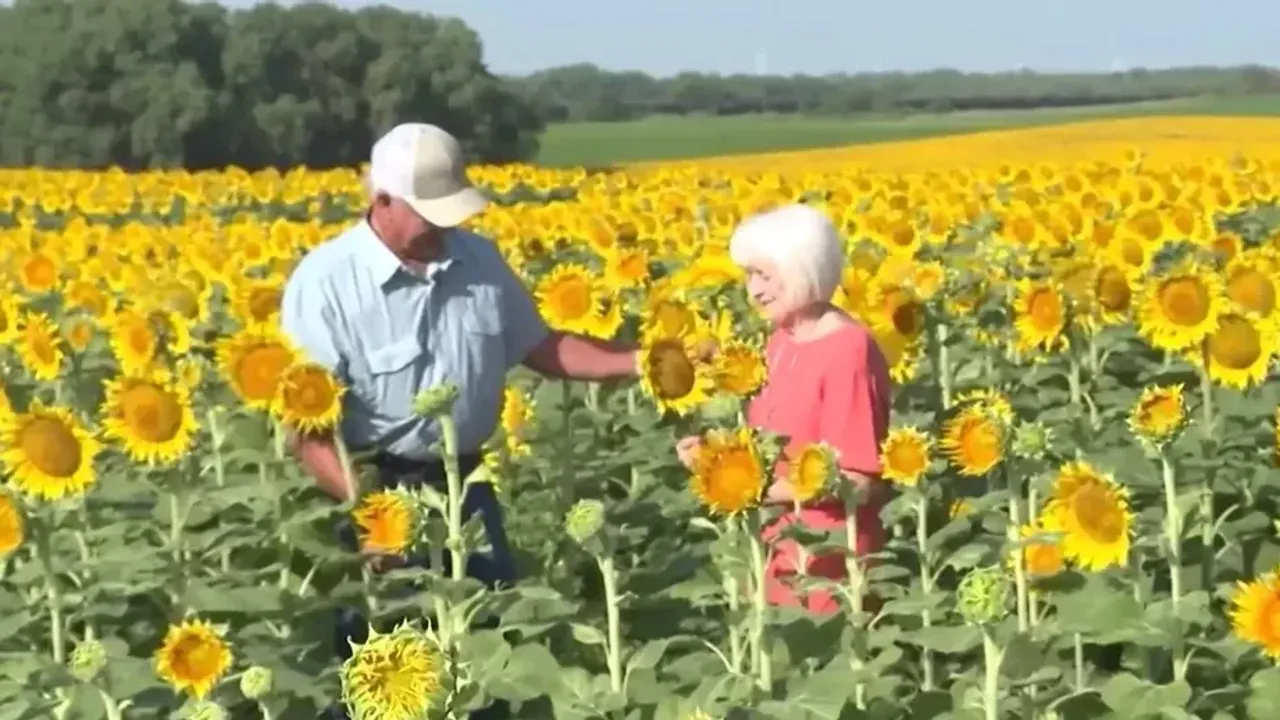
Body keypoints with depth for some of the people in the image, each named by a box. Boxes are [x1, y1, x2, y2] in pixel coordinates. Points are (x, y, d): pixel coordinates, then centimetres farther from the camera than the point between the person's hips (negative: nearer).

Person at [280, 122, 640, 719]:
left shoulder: (479, 259, 1)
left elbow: (540, 348, 12)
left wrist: (642, 361, -1)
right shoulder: (325, 283, -16)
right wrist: (370, 505, -30)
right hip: (375, 492, -5)